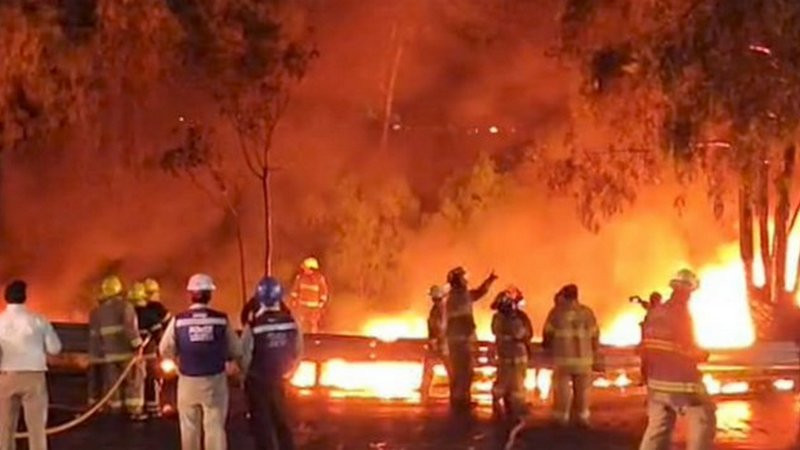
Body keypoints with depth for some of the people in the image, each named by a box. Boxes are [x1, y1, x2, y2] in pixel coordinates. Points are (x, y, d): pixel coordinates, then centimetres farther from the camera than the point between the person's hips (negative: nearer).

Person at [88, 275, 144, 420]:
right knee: (133, 381, 3)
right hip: (126, 352, -5)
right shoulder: (125, 307, -8)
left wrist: (95, 356, 19)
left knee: (113, 383, 9)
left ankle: (117, 411, 11)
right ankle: (135, 410, 0)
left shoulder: (96, 312, 12)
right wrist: (137, 345, -20)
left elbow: (94, 337, 14)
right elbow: (130, 329, -20)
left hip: (109, 354, 5)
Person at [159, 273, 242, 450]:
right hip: (215, 381, -1)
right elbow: (236, 351, -3)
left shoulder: (178, 321, -8)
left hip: (188, 381, 1)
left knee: (190, 427, 15)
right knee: (215, 426, 3)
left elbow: (166, 350, 1)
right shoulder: (221, 319, -8)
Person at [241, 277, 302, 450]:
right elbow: (298, 351, 1)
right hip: (278, 379, 4)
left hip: (257, 381, -4)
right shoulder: (291, 322, -10)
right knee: (281, 420, 20)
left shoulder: (253, 326, -22)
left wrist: (244, 377, 5)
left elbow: (245, 356, -14)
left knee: (261, 423, 7)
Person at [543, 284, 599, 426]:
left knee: (563, 388, 8)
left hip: (562, 357, -1)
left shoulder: (556, 312, -4)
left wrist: (546, 345, 20)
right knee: (582, 388, 13)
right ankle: (583, 417, 18)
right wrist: (595, 356, 9)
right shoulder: (587, 312, 0)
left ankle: (562, 417, 11)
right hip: (583, 357, 2)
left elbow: (548, 333, -1)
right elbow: (594, 336, 0)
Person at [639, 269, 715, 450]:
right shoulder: (681, 314, -14)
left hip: (657, 381, 7)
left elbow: (646, 348, 12)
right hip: (681, 381, -7)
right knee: (704, 421, 3)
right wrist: (703, 355, 8)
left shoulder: (655, 313, 7)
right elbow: (689, 352, -11)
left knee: (658, 427, 12)